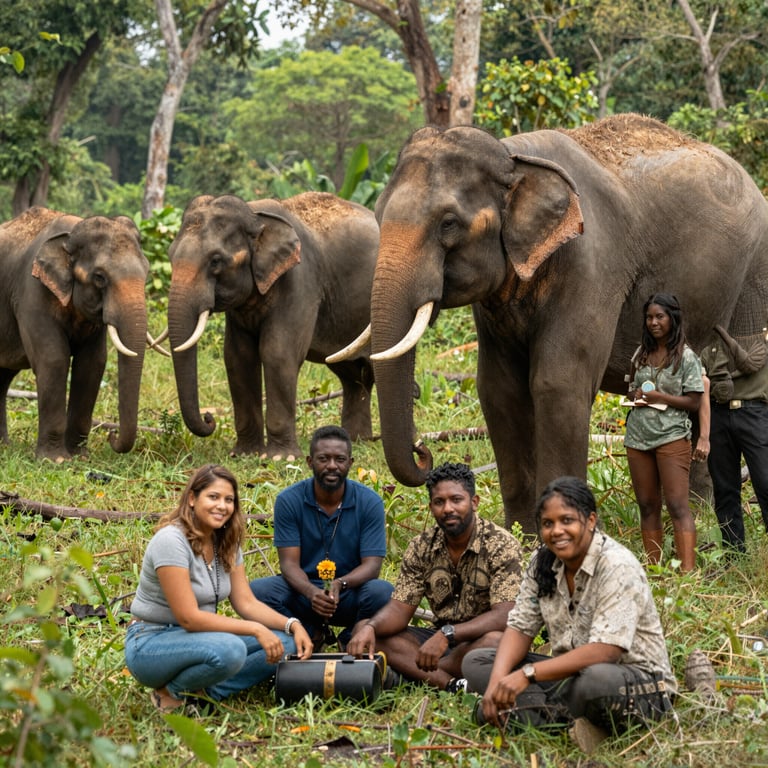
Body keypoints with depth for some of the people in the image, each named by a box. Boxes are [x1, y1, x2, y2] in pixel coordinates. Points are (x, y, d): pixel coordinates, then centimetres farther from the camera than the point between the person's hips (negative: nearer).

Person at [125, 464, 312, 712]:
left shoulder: (226, 543, 5)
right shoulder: (171, 540, -21)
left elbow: (247, 603, 5)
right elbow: (189, 617, -24)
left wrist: (293, 625, -12)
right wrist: (256, 629, -26)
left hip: (197, 637, 8)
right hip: (151, 643, -8)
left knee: (286, 641, -9)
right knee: (229, 650, -37)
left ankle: (202, 692, -11)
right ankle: (174, 691, -10)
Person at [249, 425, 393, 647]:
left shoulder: (370, 502, -9)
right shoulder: (289, 500, -9)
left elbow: (372, 565, -13)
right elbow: (289, 562, -13)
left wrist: (340, 584, -35)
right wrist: (312, 592, -36)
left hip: (350, 594, 0)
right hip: (304, 592, 0)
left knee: (382, 592, -33)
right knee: (259, 589, -28)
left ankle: (349, 641, 1)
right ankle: (313, 635, 0)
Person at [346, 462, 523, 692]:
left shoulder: (502, 545, -14)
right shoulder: (421, 548, 1)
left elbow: (504, 616, -24)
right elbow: (400, 609, -3)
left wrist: (446, 634, -37)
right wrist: (370, 628, -27)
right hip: (440, 638, 5)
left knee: (496, 641, -40)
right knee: (367, 633, -16)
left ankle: (411, 671, -28)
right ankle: (450, 684, -30)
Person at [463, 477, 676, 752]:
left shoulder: (617, 567, -19)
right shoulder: (542, 562, 1)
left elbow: (606, 651, -28)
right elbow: (520, 628, 2)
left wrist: (527, 674, -31)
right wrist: (497, 683, -18)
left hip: (638, 681, -8)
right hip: (574, 673, 8)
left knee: (595, 680, -43)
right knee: (474, 662, -7)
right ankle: (567, 723, -24)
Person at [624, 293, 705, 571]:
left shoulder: (686, 357, -3)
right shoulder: (641, 353, 14)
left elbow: (693, 402, -6)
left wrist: (659, 397, -16)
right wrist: (636, 396, 0)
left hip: (671, 436, -6)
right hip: (637, 438, 6)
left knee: (677, 504, -13)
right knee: (647, 506, 6)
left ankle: (688, 570, -20)